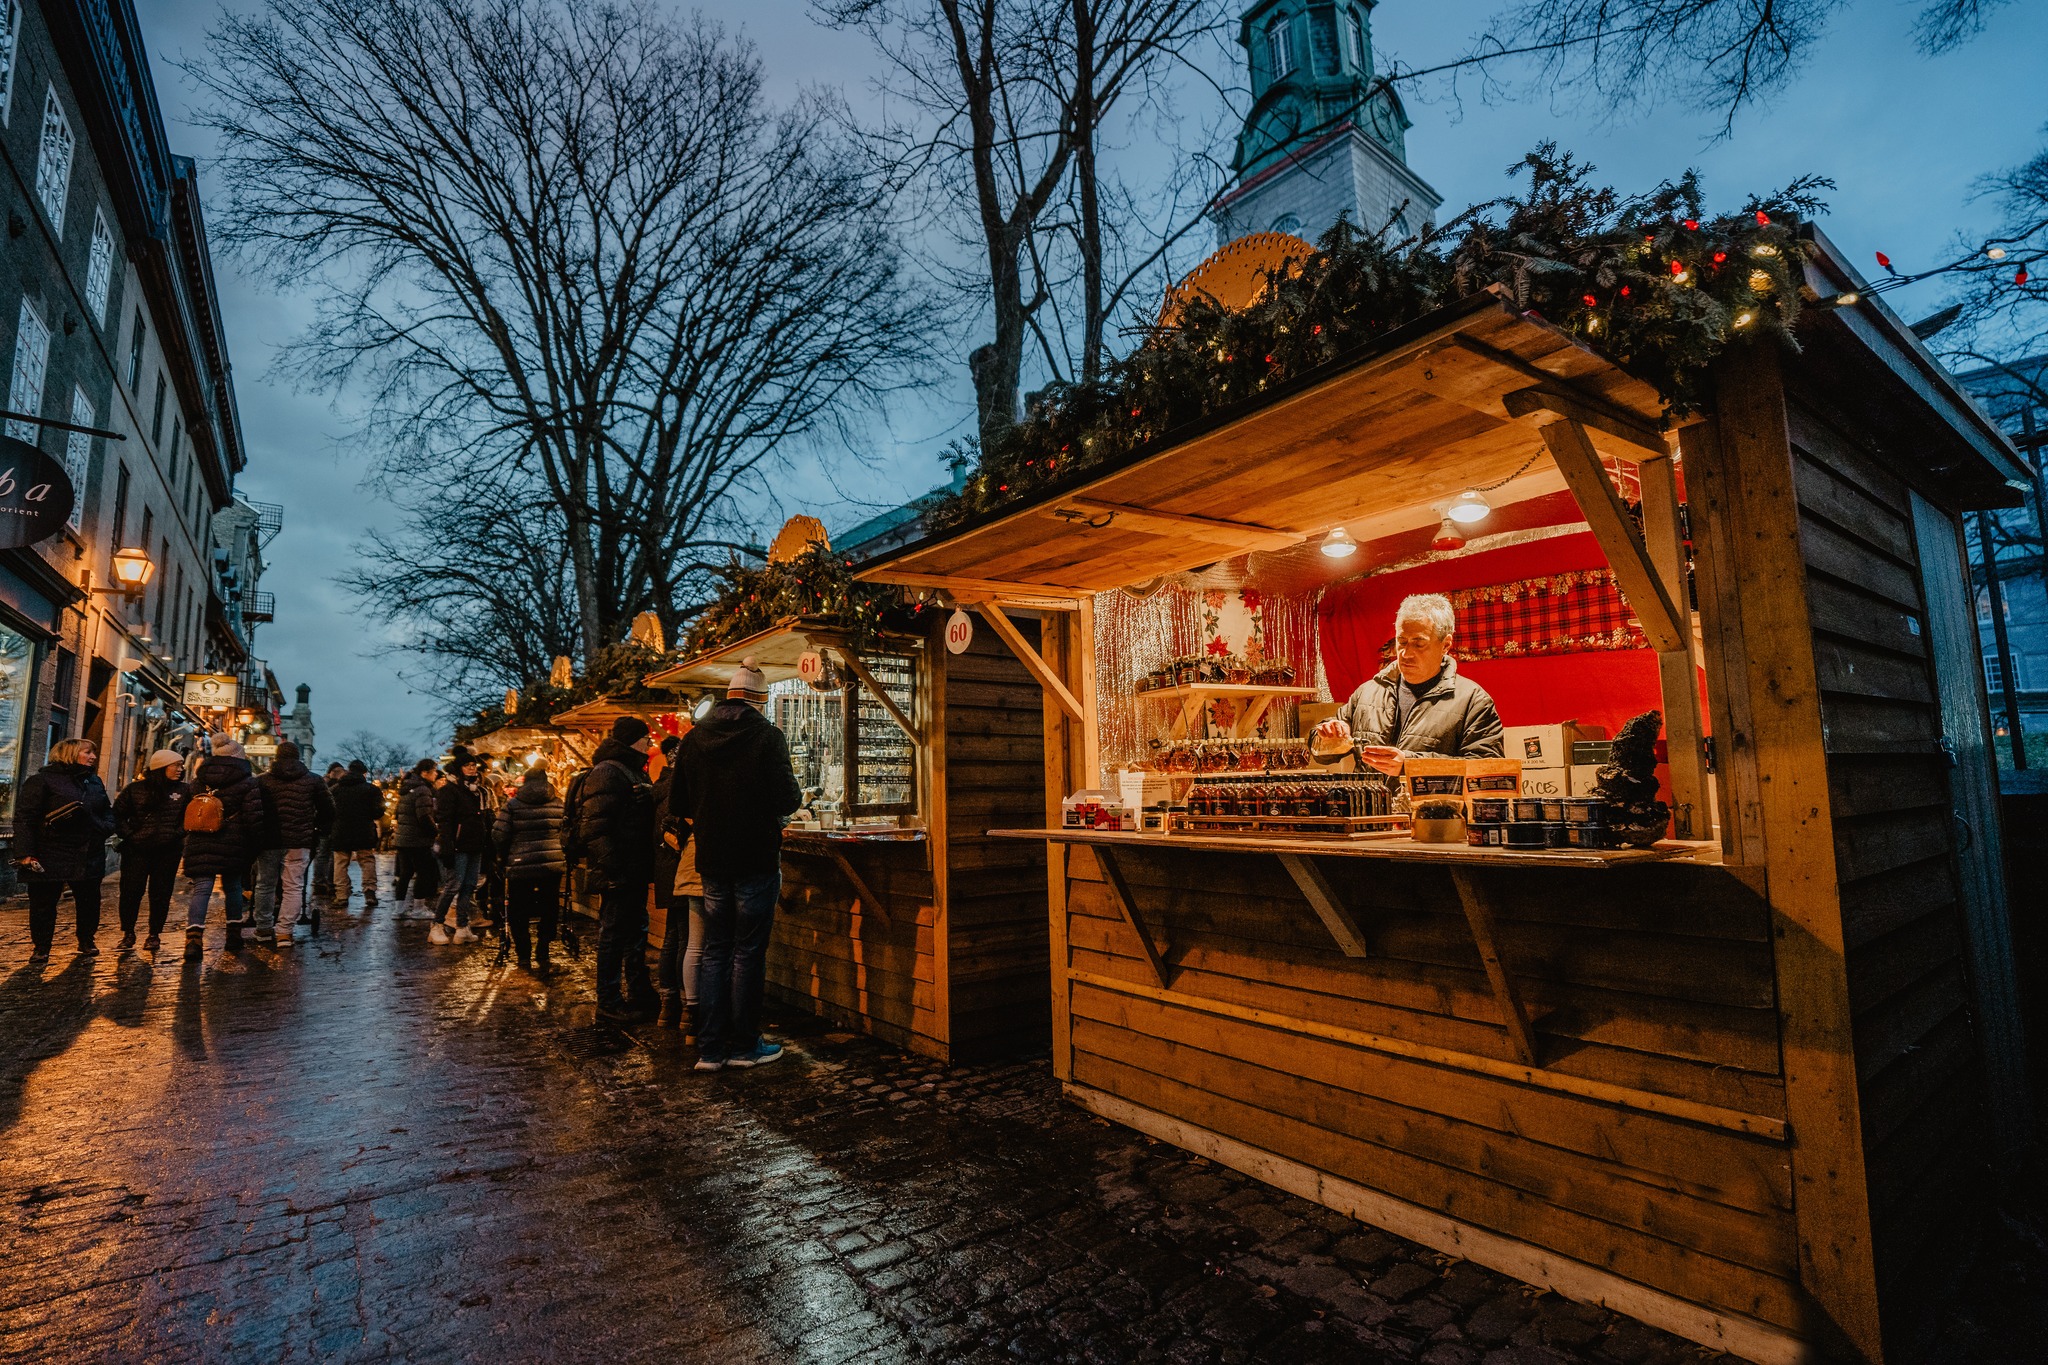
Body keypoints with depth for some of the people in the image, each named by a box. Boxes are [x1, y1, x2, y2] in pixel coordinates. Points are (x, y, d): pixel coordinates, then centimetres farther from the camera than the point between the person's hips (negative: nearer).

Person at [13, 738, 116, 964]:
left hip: (89, 856, 5)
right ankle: (40, 947, 17)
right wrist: (25, 852, -16)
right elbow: (24, 817, -9)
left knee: (89, 902, 10)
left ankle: (86, 941, 25)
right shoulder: (42, 780, -5)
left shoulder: (95, 781, 15)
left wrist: (105, 827, 1)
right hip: (50, 856, -5)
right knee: (43, 903, 4)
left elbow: (107, 812, 24)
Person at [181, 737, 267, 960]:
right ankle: (234, 935, 19)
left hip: (200, 843, 2)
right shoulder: (246, 782, -5)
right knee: (232, 887, 11)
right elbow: (254, 816, -8)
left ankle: (193, 938, -15)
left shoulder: (200, 779, 9)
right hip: (233, 845, -2)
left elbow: (189, 810, 18)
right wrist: (257, 845, 0)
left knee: (201, 888, -1)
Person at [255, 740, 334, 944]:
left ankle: (264, 929, 21)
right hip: (299, 843, -1)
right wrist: (320, 832, 16)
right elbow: (328, 810, 5)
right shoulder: (313, 781, 4)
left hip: (268, 842, 1)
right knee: (294, 886, 1)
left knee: (265, 885, 15)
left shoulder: (262, 781, 3)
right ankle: (284, 930, -5)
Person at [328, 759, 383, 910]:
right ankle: (370, 894, 1)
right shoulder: (371, 789, -6)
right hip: (364, 834, -2)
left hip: (340, 834, 2)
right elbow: (378, 811, -8)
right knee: (368, 863, 7)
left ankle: (341, 896, 8)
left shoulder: (335, 789, 2)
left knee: (341, 864, 9)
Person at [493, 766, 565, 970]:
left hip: (520, 867, -2)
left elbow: (500, 835, -2)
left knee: (518, 913, 12)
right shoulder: (559, 804, 6)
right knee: (549, 910, 13)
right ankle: (542, 953, 12)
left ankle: (524, 955, 12)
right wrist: (566, 858, 19)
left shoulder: (513, 804, 0)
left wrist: (503, 859, 13)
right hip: (553, 865, 2)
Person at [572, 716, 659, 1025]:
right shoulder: (606, 772, -14)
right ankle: (609, 1003, 11)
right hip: (617, 872, -10)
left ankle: (640, 994, 28)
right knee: (613, 936, 0)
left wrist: (646, 867, 20)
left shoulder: (633, 771, 17)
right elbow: (596, 828, -23)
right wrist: (610, 869, -26)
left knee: (635, 933, 17)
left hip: (634, 871, 10)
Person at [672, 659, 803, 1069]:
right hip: (757, 859, -5)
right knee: (748, 952, 4)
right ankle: (744, 1046, 13)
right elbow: (787, 800, -14)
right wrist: (798, 795, 8)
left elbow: (677, 807, 7)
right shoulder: (768, 736, -13)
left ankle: (710, 1047, 16)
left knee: (715, 951, 13)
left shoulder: (694, 738, 3)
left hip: (712, 861, 5)